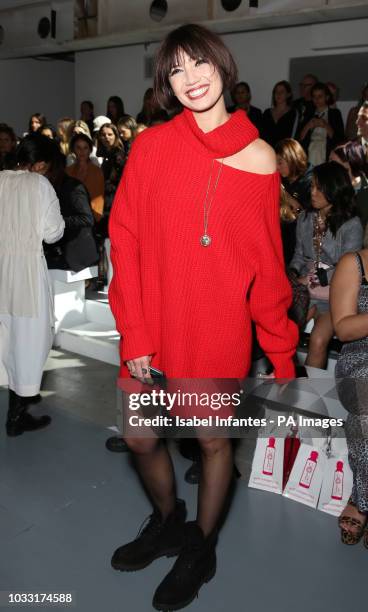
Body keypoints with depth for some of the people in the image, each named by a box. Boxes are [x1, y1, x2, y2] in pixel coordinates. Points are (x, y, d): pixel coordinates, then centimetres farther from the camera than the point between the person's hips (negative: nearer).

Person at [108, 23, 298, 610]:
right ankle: (167, 520, 45)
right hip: (154, 326, 2)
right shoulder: (151, 146, -2)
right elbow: (125, 242, -3)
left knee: (214, 440, 13)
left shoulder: (259, 160, -3)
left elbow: (268, 266, -1)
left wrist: (283, 354, -1)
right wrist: (134, 335, -9)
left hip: (220, 330, -1)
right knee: (140, 439, 13)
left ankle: (201, 545, 41)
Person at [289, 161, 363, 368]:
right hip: (304, 289, 4)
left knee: (318, 341, -26)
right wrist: (292, 274, -4)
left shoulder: (352, 225, -8)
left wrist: (311, 279, -12)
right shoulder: (305, 218, 8)